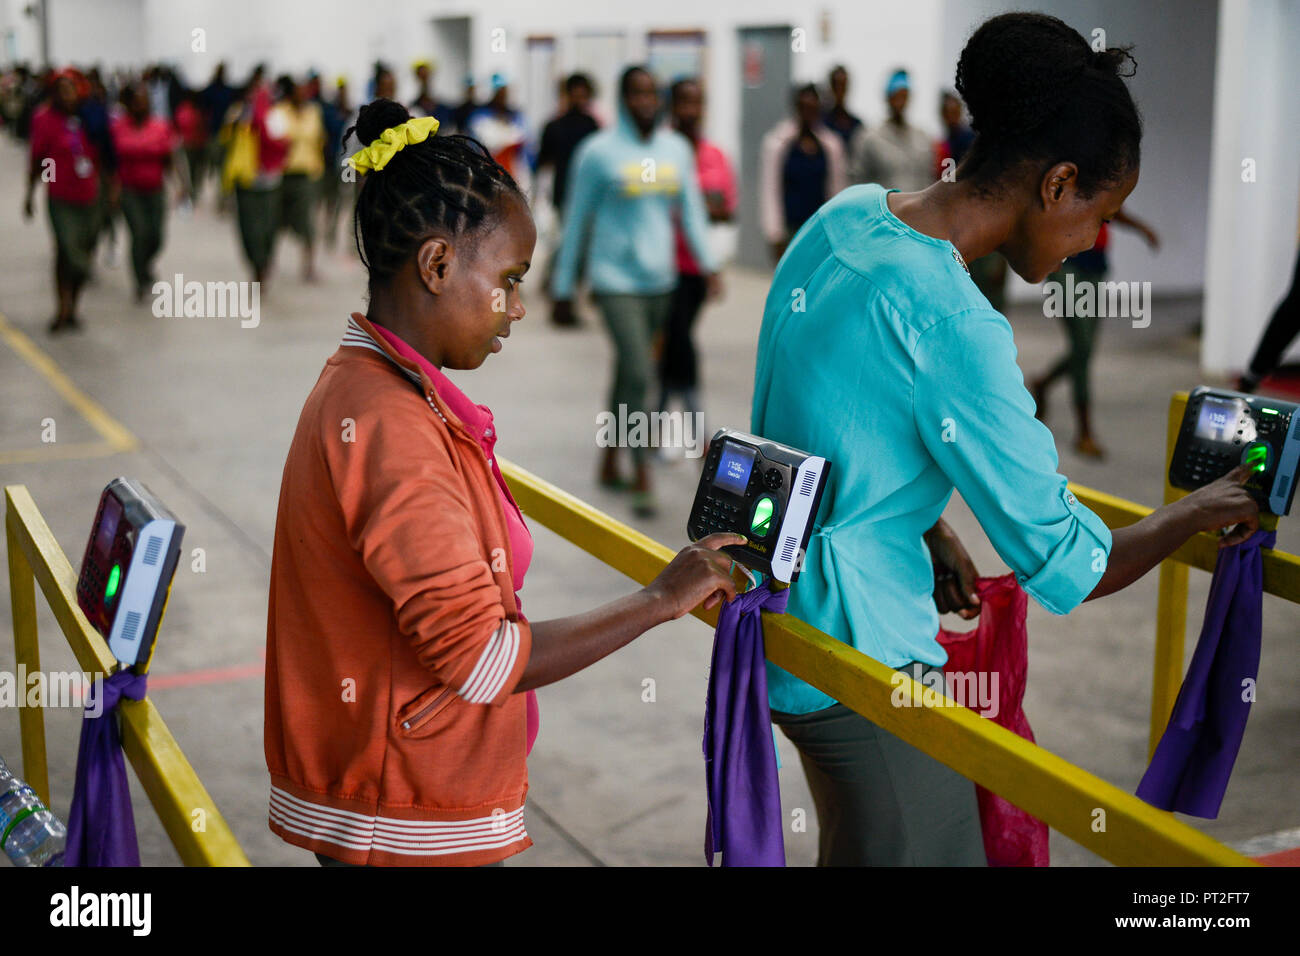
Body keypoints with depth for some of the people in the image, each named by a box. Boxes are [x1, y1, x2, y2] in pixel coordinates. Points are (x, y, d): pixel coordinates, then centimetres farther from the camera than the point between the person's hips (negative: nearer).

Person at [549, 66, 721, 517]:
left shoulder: (677, 148, 8)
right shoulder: (598, 150, -5)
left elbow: (692, 209, 10)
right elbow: (576, 219, 0)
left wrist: (708, 264, -3)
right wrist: (563, 286, 2)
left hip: (659, 277, 5)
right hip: (616, 278, -5)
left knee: (628, 372, 13)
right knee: (638, 373, -14)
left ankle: (609, 463, 27)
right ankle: (643, 480, -9)